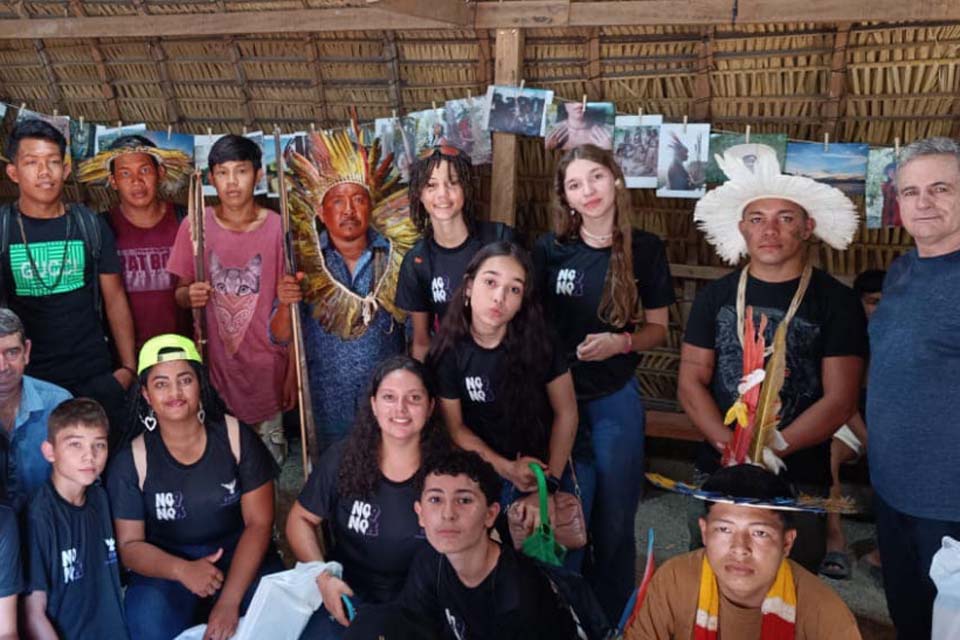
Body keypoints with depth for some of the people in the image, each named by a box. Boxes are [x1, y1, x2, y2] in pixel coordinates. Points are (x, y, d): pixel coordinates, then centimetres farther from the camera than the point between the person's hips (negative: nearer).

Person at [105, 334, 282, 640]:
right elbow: (129, 545, -3)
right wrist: (181, 570, -26)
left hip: (241, 556, 1)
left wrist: (229, 600, -22)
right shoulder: (131, 461, -6)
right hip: (166, 565, 0)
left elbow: (259, 523, -9)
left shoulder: (236, 436, -8)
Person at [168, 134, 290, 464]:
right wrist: (189, 295, -16)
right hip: (215, 363, 1)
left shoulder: (277, 227, -5)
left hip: (266, 366, -1)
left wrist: (292, 373, -4)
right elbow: (181, 293, 8)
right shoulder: (195, 225, -1)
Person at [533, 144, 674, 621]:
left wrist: (622, 342, -17)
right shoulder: (548, 250, -6)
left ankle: (612, 618, 31)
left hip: (616, 398, 1)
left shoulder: (645, 249, -5)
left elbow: (658, 328, 3)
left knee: (614, 519, 10)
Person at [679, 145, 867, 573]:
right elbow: (691, 382, 0)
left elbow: (840, 400, -9)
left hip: (800, 480, -2)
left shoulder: (837, 302, -3)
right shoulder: (715, 297, 4)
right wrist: (730, 448, -14)